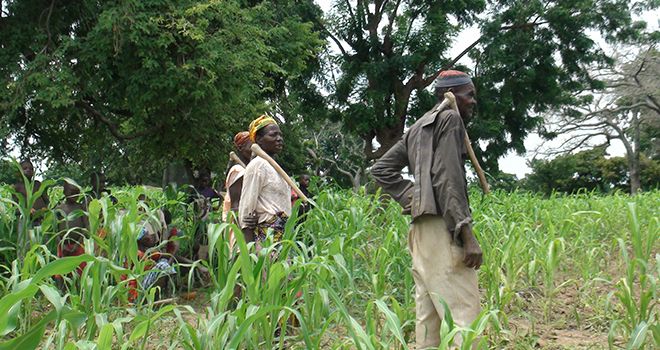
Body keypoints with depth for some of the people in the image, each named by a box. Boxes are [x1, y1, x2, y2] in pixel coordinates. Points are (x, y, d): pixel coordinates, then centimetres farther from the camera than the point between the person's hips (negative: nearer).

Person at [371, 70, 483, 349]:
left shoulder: (417, 128, 23)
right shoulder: (450, 118, -3)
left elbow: (381, 168, 21)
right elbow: (448, 179, -15)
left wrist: (410, 196, 12)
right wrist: (467, 233, -18)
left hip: (420, 228, 9)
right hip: (442, 227, -9)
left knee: (428, 315, 9)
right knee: (463, 314, -12)